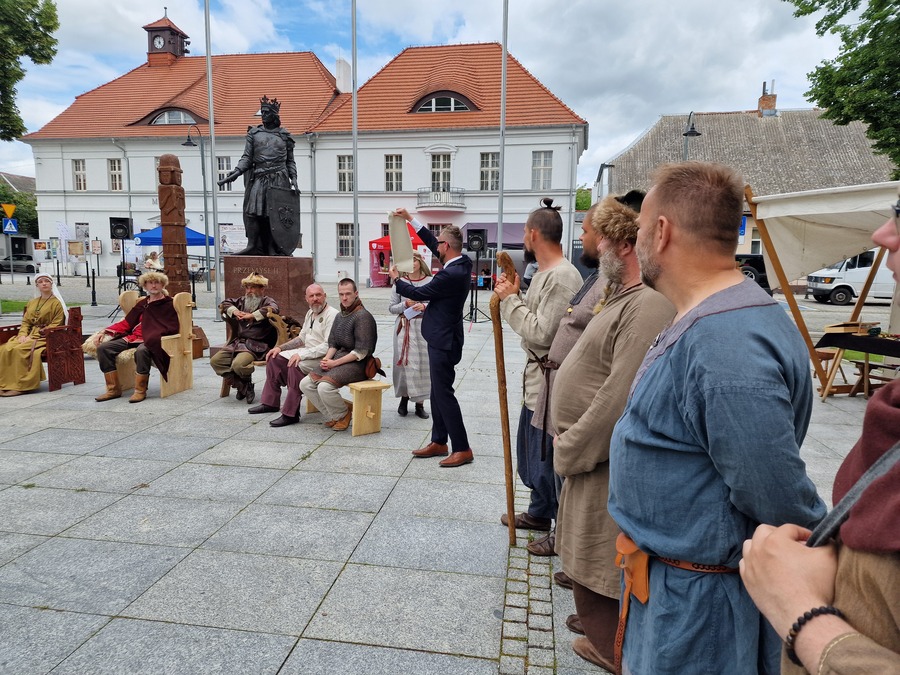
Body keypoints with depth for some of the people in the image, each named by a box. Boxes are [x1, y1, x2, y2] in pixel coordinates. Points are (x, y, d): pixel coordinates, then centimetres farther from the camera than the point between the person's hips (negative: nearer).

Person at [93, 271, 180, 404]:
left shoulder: (168, 304, 4)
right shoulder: (142, 303, 21)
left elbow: (173, 328, -6)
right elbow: (126, 323, 19)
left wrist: (152, 335, -21)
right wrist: (104, 332, 8)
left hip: (152, 340, -6)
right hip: (134, 337, 7)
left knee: (141, 351, -39)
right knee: (103, 348, -11)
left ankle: (140, 390, -23)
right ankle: (113, 389, -7)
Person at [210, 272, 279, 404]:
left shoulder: (267, 301, 1)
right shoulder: (242, 301, 21)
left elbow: (273, 309, -21)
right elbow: (225, 303, 23)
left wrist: (252, 315, -15)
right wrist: (234, 310, 2)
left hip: (257, 346, -7)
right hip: (237, 342, 7)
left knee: (238, 365, -31)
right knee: (215, 361, -10)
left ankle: (247, 381, 5)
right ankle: (243, 386, -1)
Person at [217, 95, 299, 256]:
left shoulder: (284, 135, 11)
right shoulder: (254, 134, 12)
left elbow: (290, 161, 14)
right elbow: (247, 158, 7)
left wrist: (293, 178, -1)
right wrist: (236, 172, -8)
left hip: (279, 179, -1)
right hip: (259, 179, 1)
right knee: (253, 212, -10)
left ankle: (274, 248, 0)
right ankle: (254, 246, -8)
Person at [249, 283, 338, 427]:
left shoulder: (332, 315, -17)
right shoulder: (310, 313, 13)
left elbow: (329, 346, -25)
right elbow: (301, 338, 23)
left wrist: (302, 354, -28)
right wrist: (280, 347, 11)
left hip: (322, 357, -10)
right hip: (307, 352, 10)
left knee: (296, 365, -33)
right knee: (274, 358, 7)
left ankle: (291, 414, -25)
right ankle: (270, 402, 16)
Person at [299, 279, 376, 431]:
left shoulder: (363, 316, -13)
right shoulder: (340, 316, 15)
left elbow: (361, 352, -18)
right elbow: (333, 343, 18)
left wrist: (334, 363, -17)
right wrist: (327, 358, -5)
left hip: (357, 363, -9)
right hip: (338, 358, 9)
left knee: (325, 387, -28)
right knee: (305, 384, -4)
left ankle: (343, 414, 0)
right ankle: (332, 416, 8)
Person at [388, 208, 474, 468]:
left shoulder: (451, 274, -24)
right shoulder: (461, 263, 3)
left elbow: (419, 293, -14)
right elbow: (432, 243, 16)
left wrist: (396, 280, 4)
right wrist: (410, 218, 18)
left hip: (443, 342, -10)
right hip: (442, 339, 10)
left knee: (444, 393, -4)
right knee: (438, 392, 15)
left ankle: (462, 449, 4)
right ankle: (439, 442, 25)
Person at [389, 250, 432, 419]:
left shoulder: (430, 281, 1)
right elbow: (391, 308, 5)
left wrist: (425, 306, -15)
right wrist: (405, 304, -12)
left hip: (424, 327, -1)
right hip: (404, 327, 1)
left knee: (422, 364, 1)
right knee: (404, 362, 2)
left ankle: (420, 403, 11)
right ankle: (404, 398, 20)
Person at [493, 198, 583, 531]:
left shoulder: (563, 278, -21)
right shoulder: (543, 272, 12)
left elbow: (541, 333, -24)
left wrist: (511, 299, -15)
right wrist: (514, 295, 1)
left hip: (550, 381, -11)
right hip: (535, 378, 11)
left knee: (547, 458, 3)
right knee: (530, 451, 22)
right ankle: (539, 513, 41)